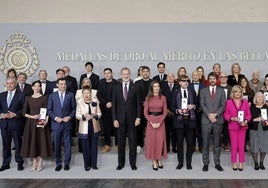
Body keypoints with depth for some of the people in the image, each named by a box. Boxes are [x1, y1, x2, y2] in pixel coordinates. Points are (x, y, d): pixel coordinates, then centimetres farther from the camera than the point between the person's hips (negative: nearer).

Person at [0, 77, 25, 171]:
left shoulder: (21, 95, -1)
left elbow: (24, 109, -6)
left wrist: (15, 114, -17)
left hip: (16, 123, -4)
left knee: (18, 144, 3)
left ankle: (20, 163, 15)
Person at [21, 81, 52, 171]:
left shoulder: (44, 98, -1)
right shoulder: (28, 98, 6)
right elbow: (24, 112, 4)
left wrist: (46, 121, -21)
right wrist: (33, 116, -12)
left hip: (41, 123, -2)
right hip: (31, 123, 2)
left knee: (41, 141, 0)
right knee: (32, 142, 5)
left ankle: (40, 163, 12)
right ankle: (34, 162, 18)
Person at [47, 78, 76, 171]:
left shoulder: (70, 95, 6)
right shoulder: (52, 96, 6)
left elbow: (74, 108, 6)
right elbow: (49, 110, 5)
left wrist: (69, 117, -9)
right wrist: (55, 118, -9)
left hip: (67, 123, 0)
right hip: (56, 124, 0)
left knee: (67, 144, 3)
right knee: (57, 145, 6)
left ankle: (66, 163, 15)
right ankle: (58, 163, 18)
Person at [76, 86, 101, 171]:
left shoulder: (95, 101, 2)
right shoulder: (79, 102, -2)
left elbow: (99, 113, 6)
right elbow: (77, 115, -3)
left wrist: (95, 115, -15)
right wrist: (84, 116, -21)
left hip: (94, 127, 2)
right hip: (84, 128, -1)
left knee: (94, 146, 6)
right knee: (85, 147, 4)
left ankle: (94, 164, 19)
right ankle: (87, 165, 18)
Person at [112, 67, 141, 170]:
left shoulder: (135, 87, 1)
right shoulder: (116, 87, 4)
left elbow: (139, 103, 1)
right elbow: (114, 104, 3)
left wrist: (138, 117, -7)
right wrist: (114, 119, -3)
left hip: (132, 118, -1)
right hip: (120, 118, 1)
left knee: (133, 141, 6)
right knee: (121, 141, 9)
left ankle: (133, 163, 18)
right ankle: (121, 163, 21)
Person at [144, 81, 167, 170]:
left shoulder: (163, 98, 2)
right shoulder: (148, 98, 0)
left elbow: (165, 111, 0)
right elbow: (145, 112, -2)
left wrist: (159, 122, -11)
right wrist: (151, 122, -12)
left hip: (160, 121, 1)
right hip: (150, 120, -1)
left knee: (160, 140, 3)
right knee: (151, 140, 2)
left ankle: (159, 160, 19)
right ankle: (154, 161, 12)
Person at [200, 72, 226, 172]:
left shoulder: (221, 91, 9)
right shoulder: (203, 91, 8)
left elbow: (223, 105, 2)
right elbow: (202, 104, 0)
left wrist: (215, 114, -11)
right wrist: (209, 115, -13)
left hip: (218, 120, 1)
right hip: (206, 120, -1)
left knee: (217, 143, 7)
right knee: (205, 143, 2)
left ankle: (217, 163, 16)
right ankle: (205, 163, 11)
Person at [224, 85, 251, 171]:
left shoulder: (245, 102, 4)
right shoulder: (228, 102, 0)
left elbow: (248, 114, 5)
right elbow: (226, 115, 1)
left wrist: (246, 121, -12)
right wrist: (233, 118, -15)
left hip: (242, 126, 1)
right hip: (232, 126, -1)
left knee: (242, 145, 4)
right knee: (234, 145, 4)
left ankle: (241, 164, 14)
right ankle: (234, 163, 15)